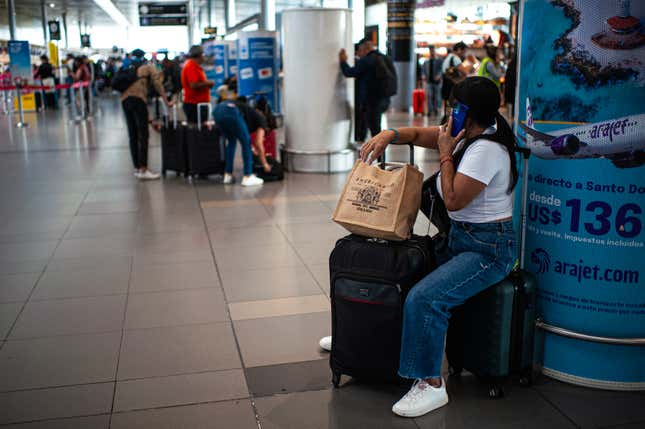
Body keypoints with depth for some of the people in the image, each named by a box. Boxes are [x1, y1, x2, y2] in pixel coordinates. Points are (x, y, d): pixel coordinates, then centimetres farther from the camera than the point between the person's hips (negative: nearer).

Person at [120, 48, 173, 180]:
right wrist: (166, 102, 5)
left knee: (133, 136, 11)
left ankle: (137, 168, 16)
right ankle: (143, 170, -14)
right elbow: (158, 85, 4)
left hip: (124, 99, 6)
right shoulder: (149, 67, 14)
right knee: (143, 135, -8)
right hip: (138, 99, -6)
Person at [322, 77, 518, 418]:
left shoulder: (486, 149, -23)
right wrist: (388, 135, -5)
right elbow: (419, 134, 14)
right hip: (459, 238, 10)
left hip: (488, 249, -10)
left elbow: (453, 200, -24)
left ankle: (431, 385, -14)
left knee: (423, 299, -29)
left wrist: (445, 155, -15)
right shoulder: (467, 134, 7)